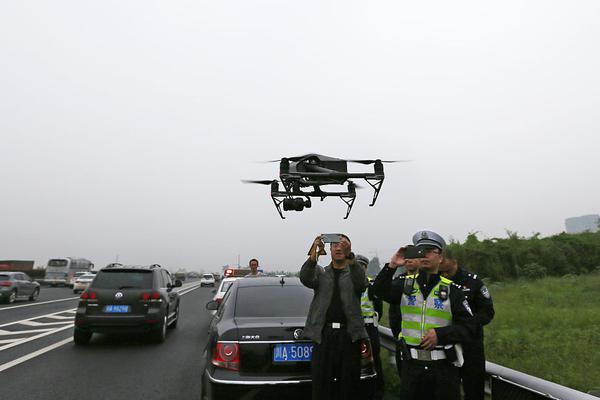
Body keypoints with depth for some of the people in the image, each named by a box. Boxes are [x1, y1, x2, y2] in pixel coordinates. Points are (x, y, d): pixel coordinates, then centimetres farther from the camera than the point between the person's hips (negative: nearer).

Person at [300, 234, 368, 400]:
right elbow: (305, 279, -8)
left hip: (349, 334, 0)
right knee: (321, 385, 3)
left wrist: (350, 256, -27)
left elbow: (362, 284, -13)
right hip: (323, 333, 0)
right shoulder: (320, 271, 13)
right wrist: (314, 253, -23)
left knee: (349, 385, 5)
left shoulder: (355, 272, 10)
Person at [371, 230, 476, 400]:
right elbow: (379, 291, -13)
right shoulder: (405, 284, 2)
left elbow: (468, 326, -5)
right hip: (411, 364, 2)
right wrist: (391, 266, -24)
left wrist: (440, 334, -18)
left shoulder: (451, 289, -3)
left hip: (443, 366, -1)